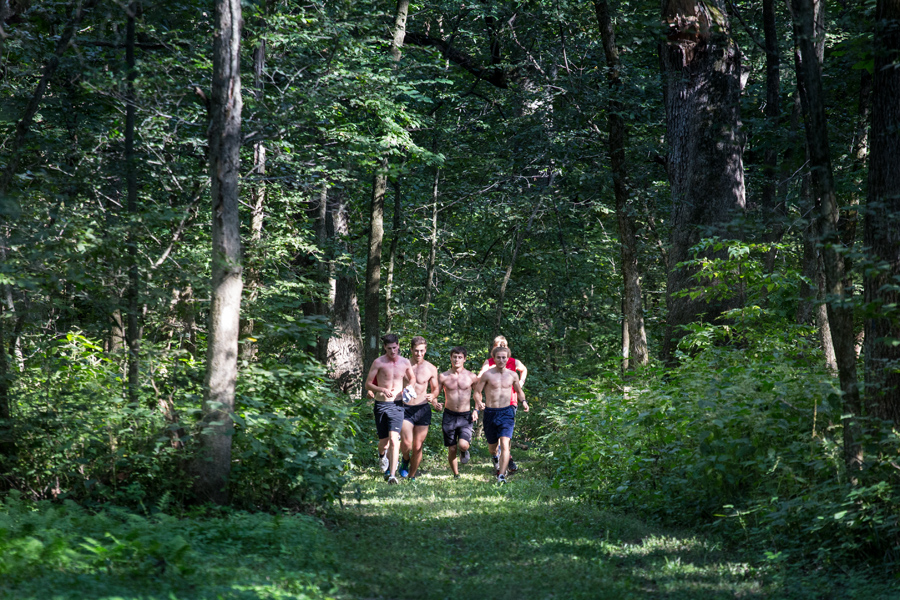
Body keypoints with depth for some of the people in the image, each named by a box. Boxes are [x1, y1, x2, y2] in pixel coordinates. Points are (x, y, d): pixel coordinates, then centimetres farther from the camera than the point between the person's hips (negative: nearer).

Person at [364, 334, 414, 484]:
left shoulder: (405, 362, 5)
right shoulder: (378, 362, -3)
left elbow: (412, 379, 22)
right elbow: (368, 384, -2)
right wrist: (382, 389, -20)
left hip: (397, 405, 0)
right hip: (381, 405, 0)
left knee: (393, 439, -17)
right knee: (383, 441, 8)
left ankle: (392, 475, -18)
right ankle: (382, 455, 46)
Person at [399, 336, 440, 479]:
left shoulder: (431, 369, 5)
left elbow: (435, 389, 14)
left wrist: (433, 397, -8)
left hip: (423, 409, 1)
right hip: (405, 408, -1)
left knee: (417, 447, 1)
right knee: (406, 443, -18)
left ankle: (412, 476, 17)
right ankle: (406, 460, 16)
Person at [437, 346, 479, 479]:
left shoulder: (471, 377, -1)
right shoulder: (443, 377, 0)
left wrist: (476, 410, 0)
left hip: (466, 416, -1)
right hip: (449, 416, 1)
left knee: (463, 445, -20)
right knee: (452, 449, 3)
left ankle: (464, 452, 16)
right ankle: (456, 474, 23)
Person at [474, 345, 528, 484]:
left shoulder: (512, 375, 4)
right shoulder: (487, 375, -4)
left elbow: (519, 391, 20)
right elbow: (477, 392, -1)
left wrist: (523, 401, 0)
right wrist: (479, 403, -21)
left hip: (506, 412, 0)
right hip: (490, 413, 0)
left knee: (505, 444, -19)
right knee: (492, 446, 15)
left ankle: (501, 475, -24)